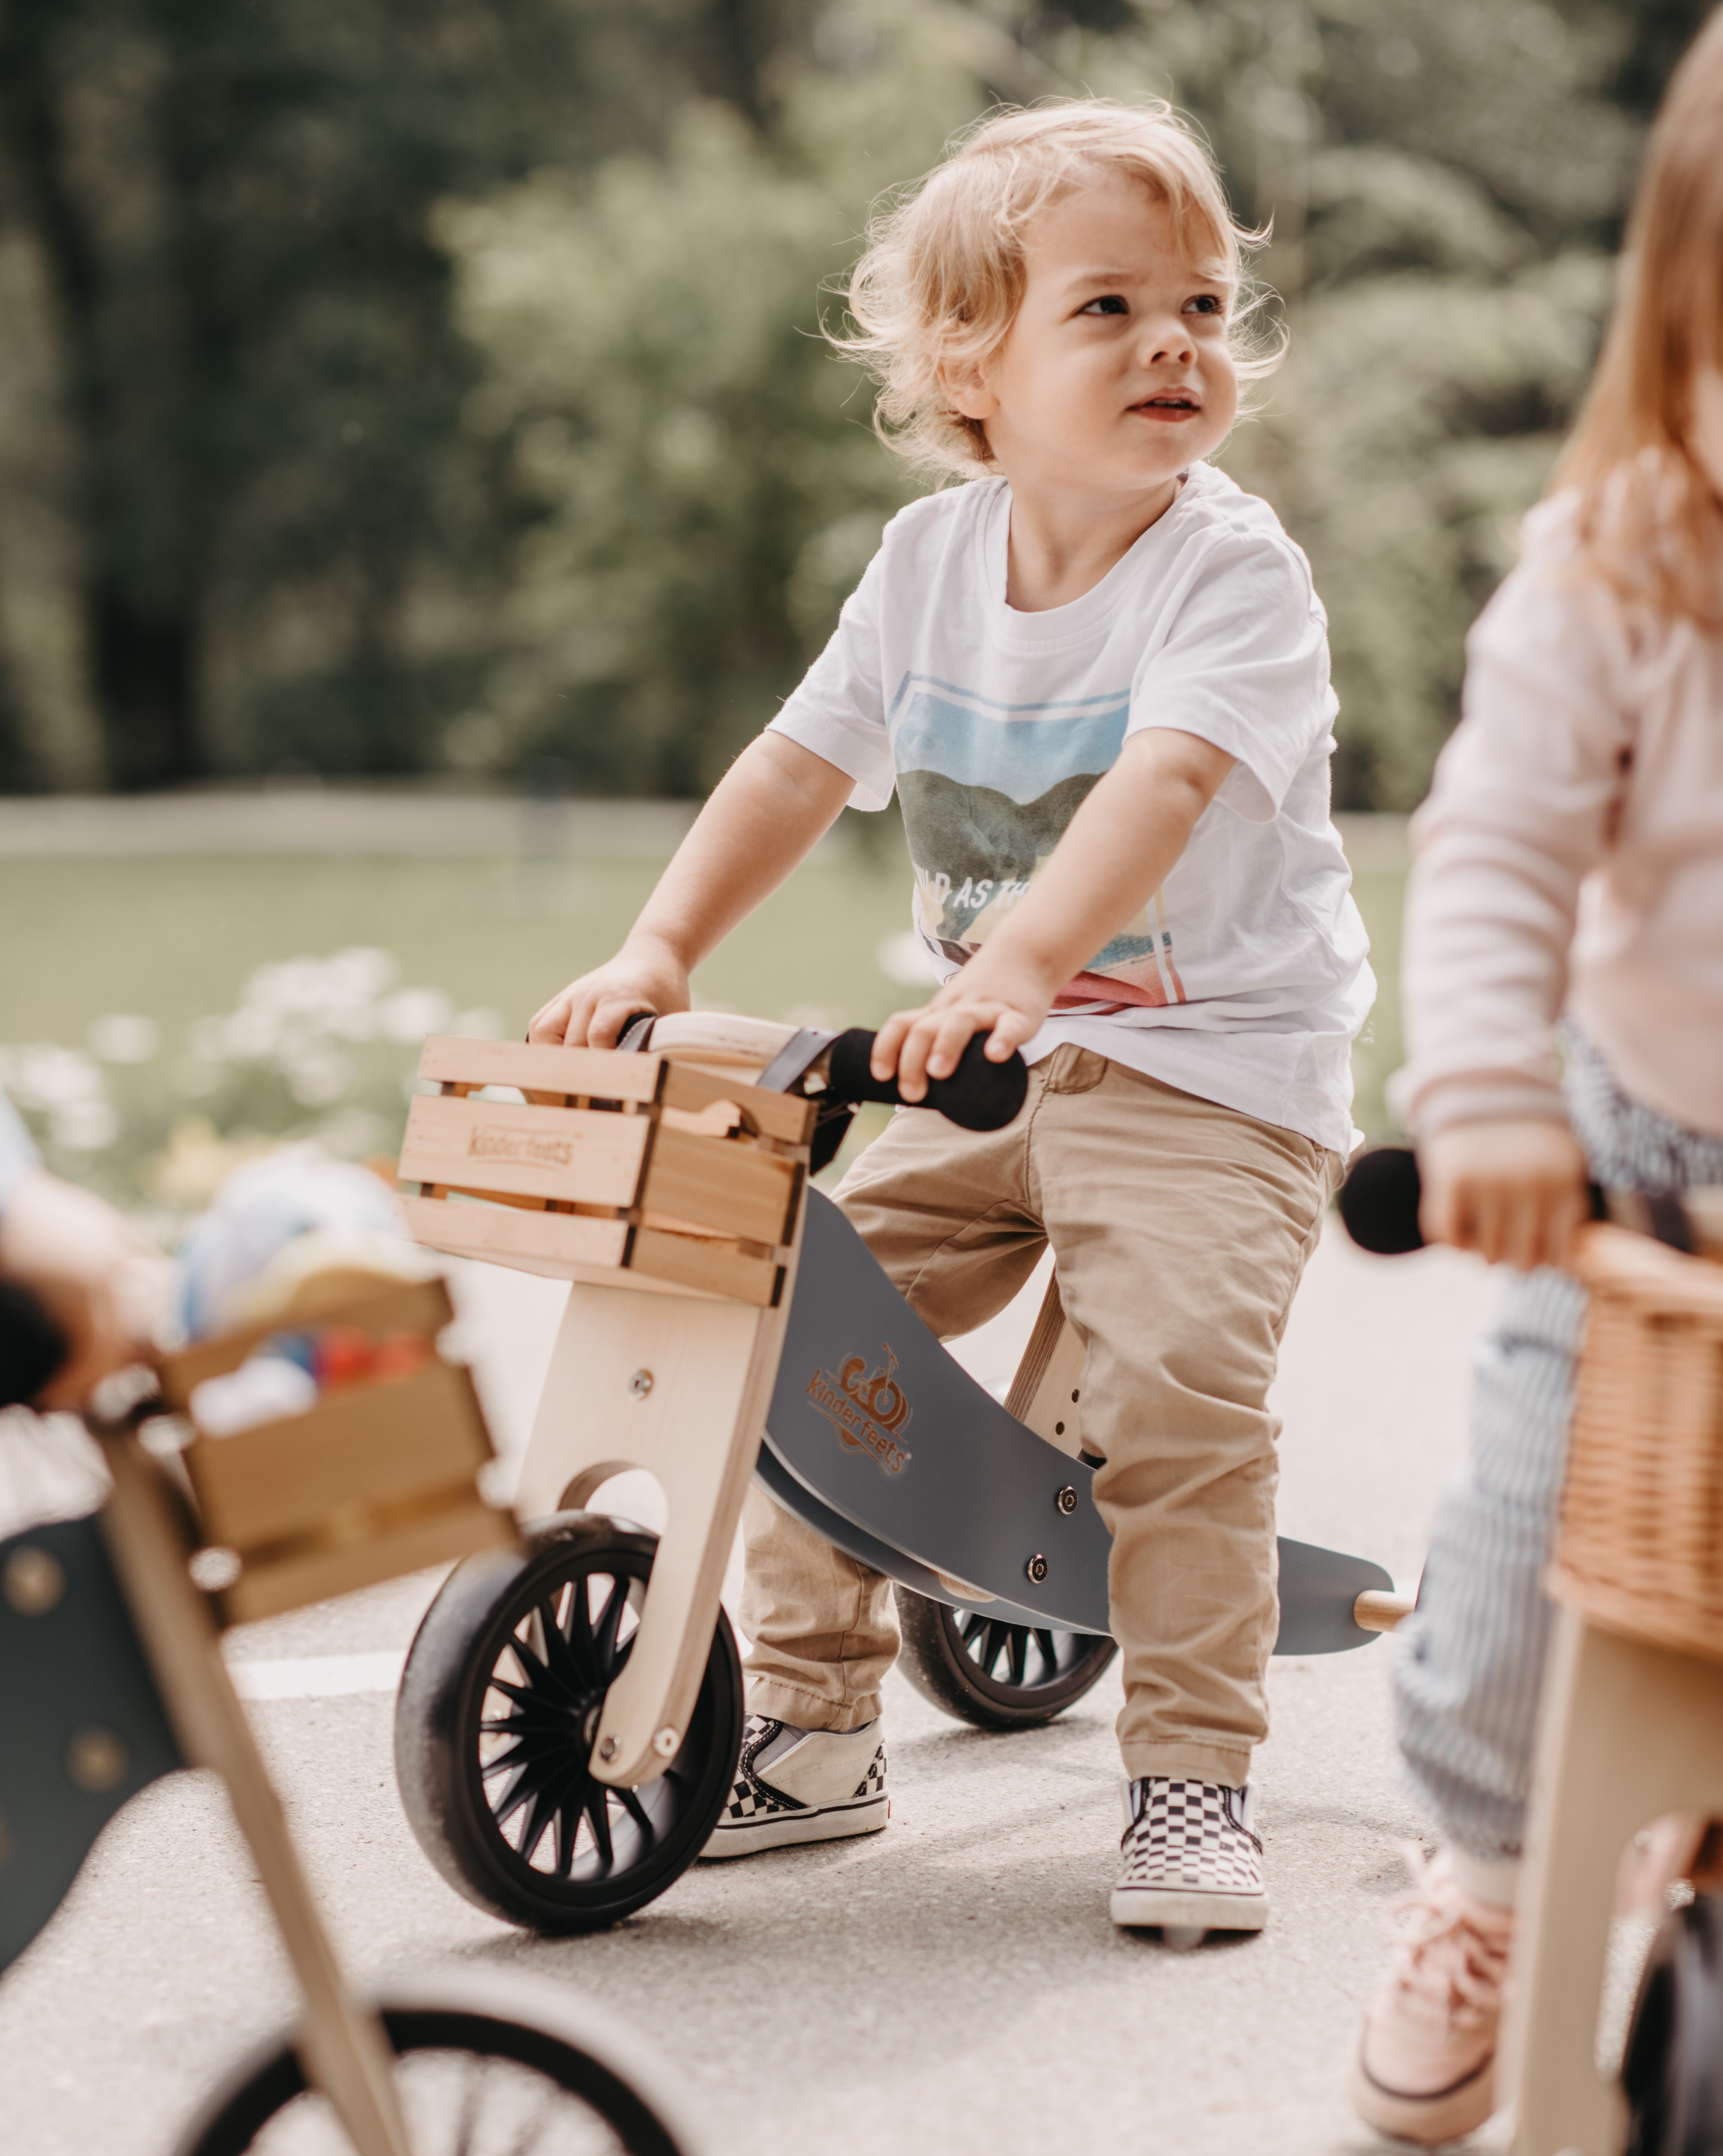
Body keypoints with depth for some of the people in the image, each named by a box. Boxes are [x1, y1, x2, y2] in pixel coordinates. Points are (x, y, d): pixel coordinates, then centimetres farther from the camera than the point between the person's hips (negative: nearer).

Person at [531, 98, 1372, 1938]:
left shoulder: (1234, 572, -15)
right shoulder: (932, 557, 3)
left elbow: (1163, 786, -32)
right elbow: (802, 763, 4)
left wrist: (1013, 963, -47)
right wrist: (659, 949, -9)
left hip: (1217, 1067, -6)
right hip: (1000, 1071, 6)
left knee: (1172, 1371, -25)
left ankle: (1192, 1772, -8)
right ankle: (811, 1720, 15)